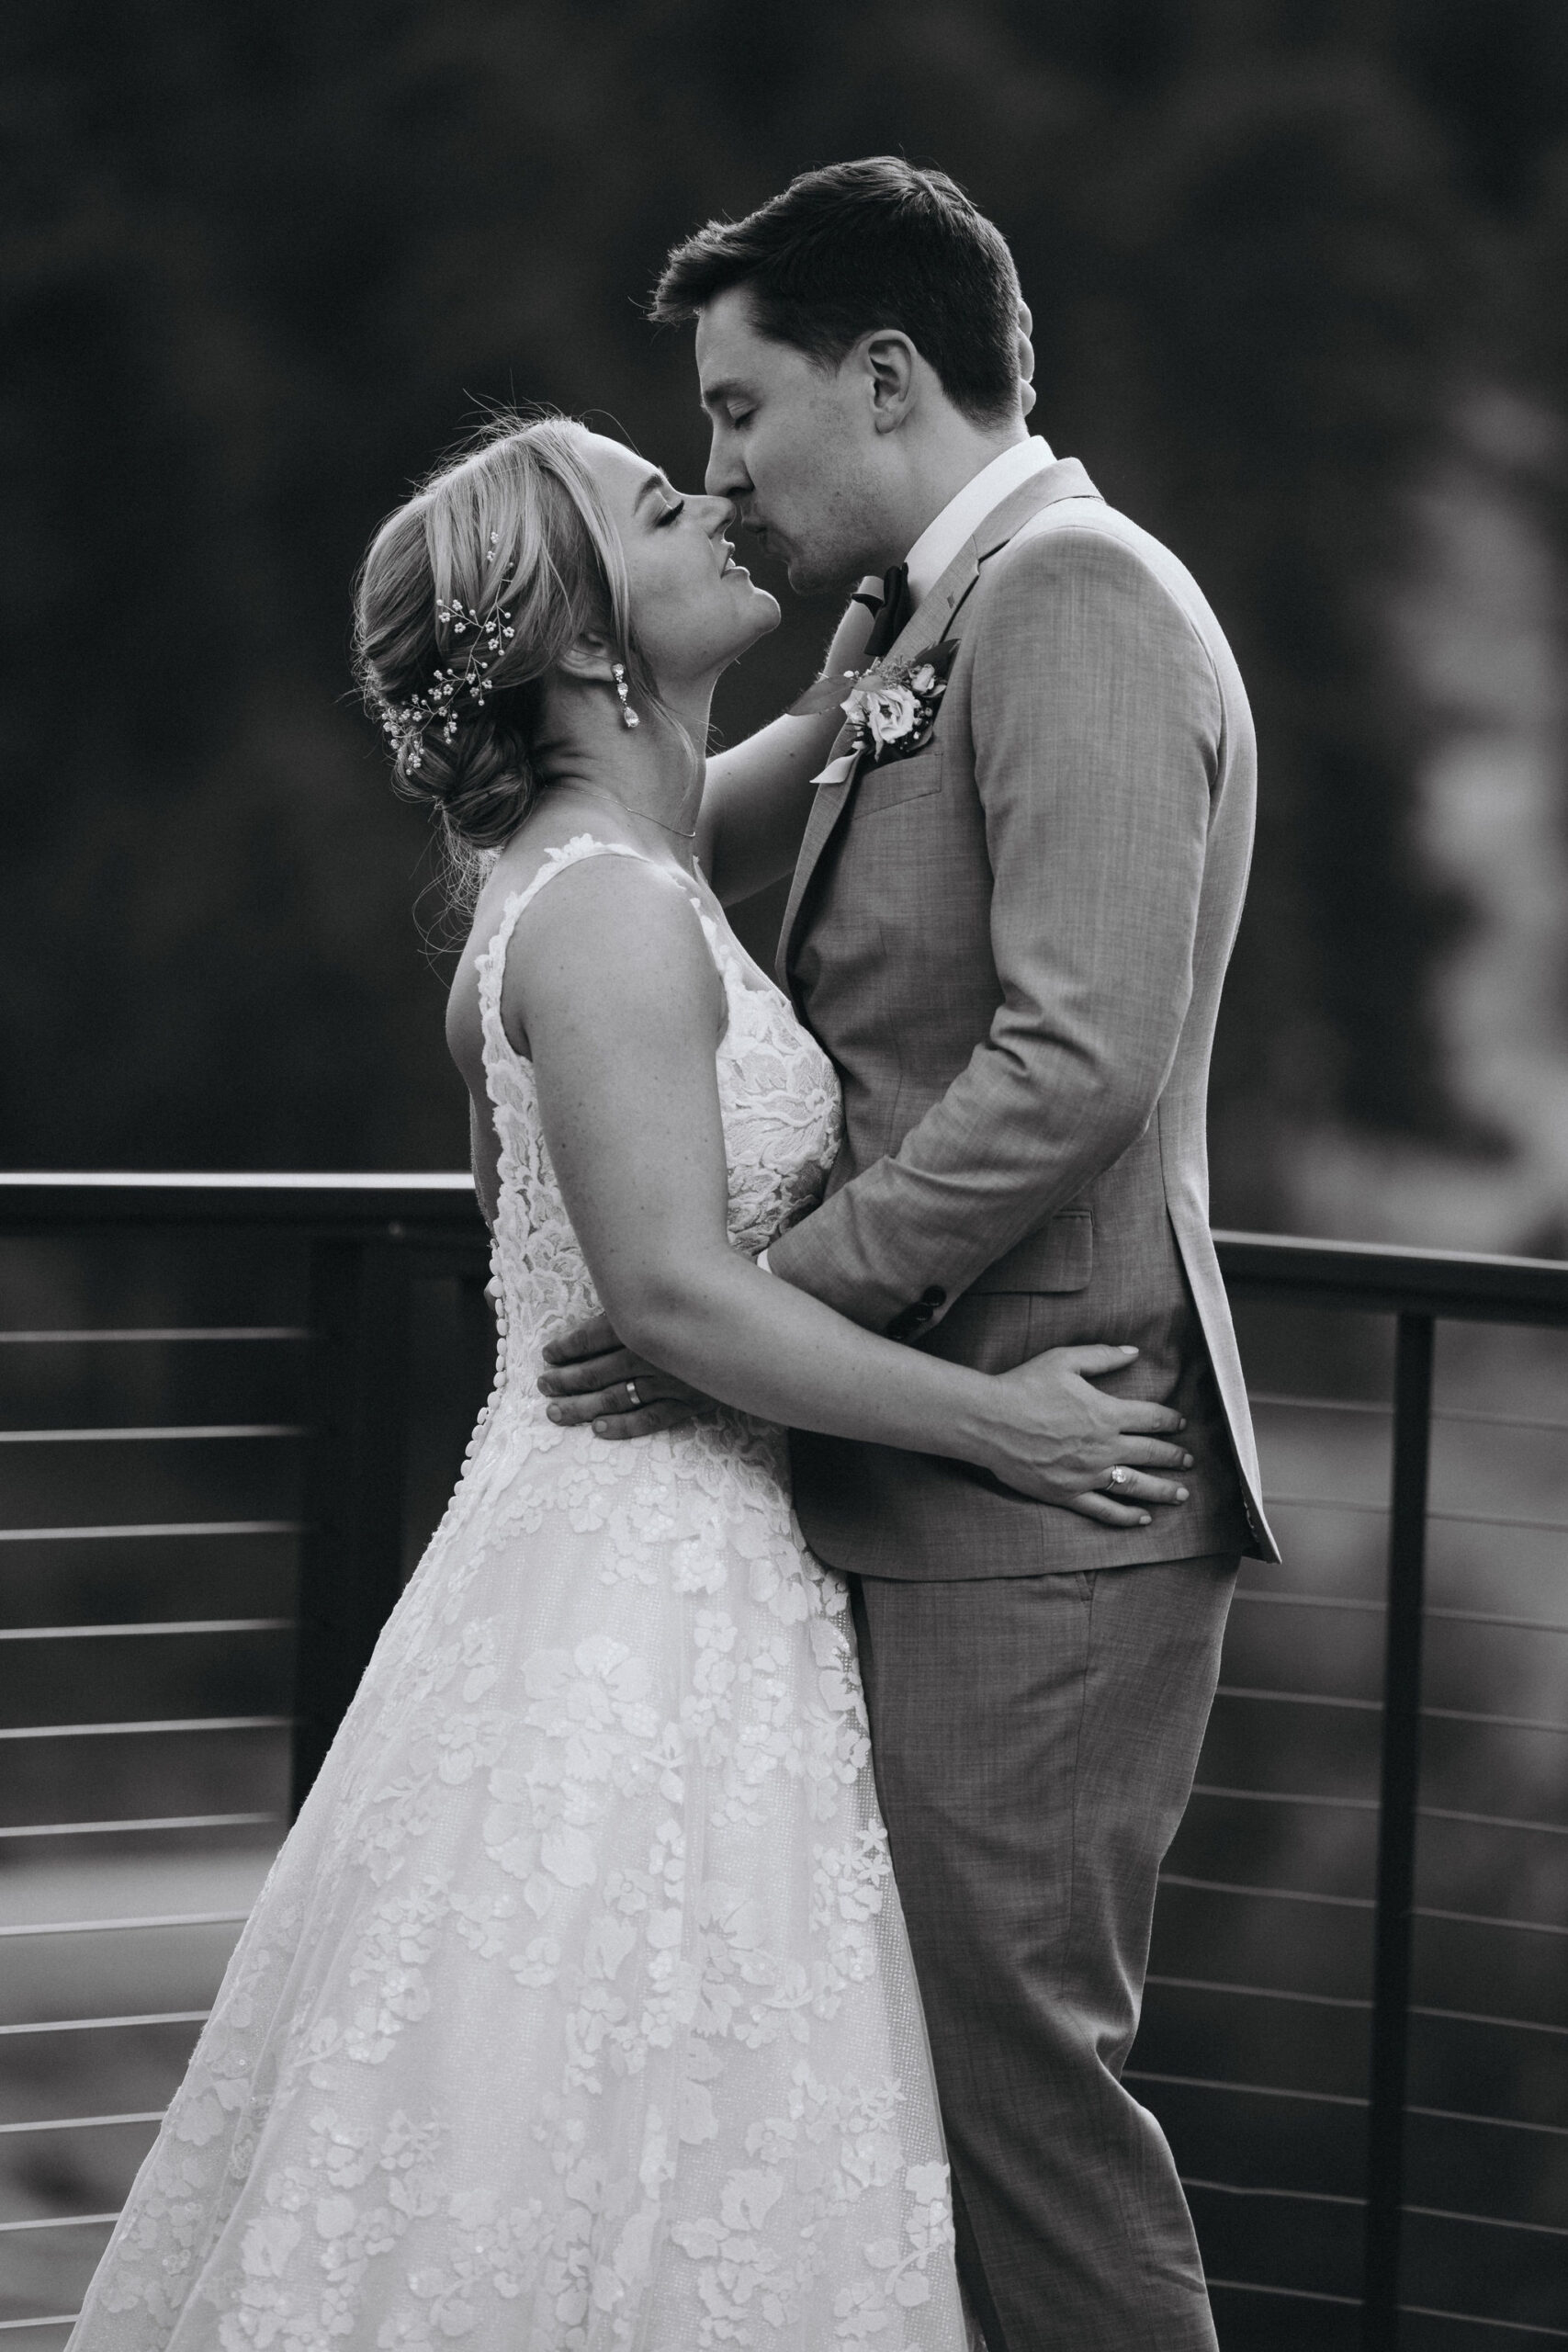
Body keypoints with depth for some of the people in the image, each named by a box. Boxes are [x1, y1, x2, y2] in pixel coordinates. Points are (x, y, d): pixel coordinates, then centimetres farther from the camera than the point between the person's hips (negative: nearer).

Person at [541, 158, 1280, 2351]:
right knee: (936, 2057, 9)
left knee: (1011, 2061, -6)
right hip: (935, 1479, 9)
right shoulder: (938, 631, 19)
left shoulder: (1075, 596, -12)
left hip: (1035, 1490, -9)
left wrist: (751, 1310, -16)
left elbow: (1075, 1060, -21)